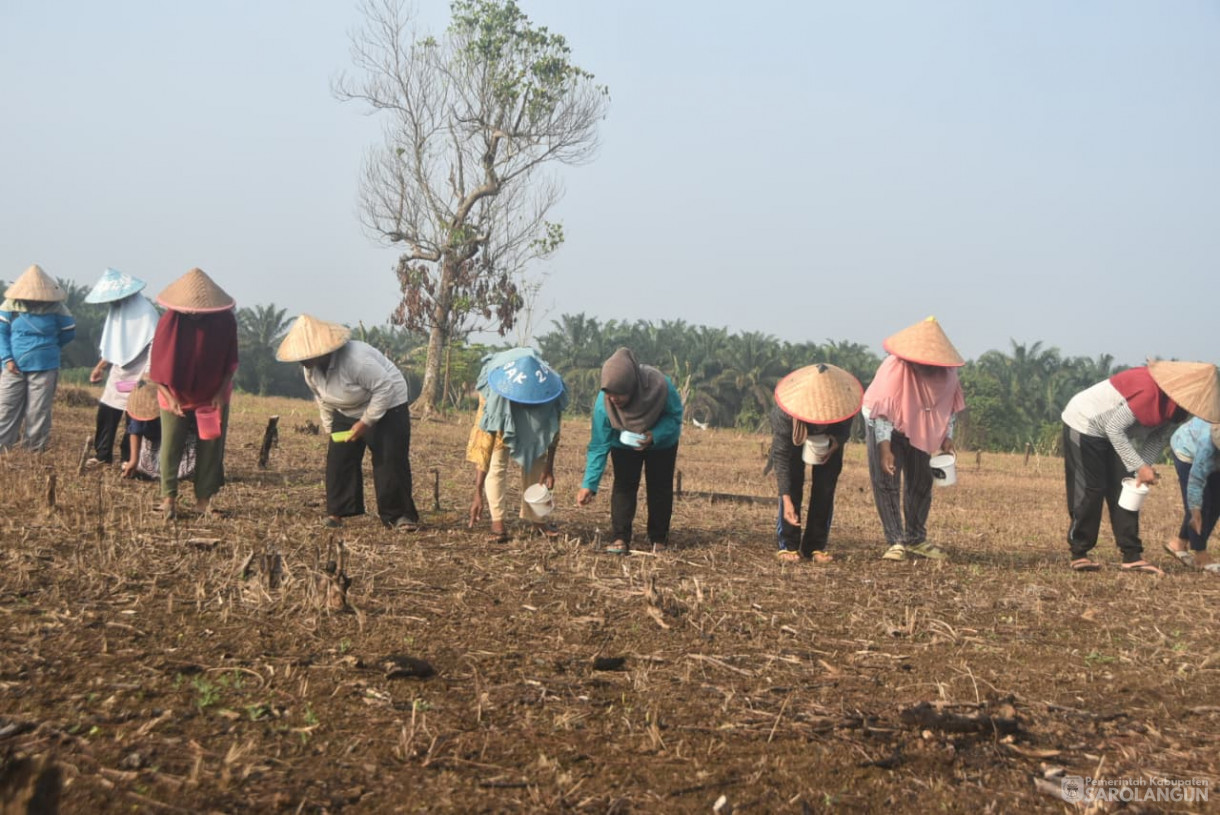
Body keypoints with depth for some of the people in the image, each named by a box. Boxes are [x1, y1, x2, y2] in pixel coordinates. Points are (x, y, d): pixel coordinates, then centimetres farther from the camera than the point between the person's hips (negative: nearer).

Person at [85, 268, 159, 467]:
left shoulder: (144, 312, -17)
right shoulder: (116, 310, 10)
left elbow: (155, 344, -20)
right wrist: (101, 366, 24)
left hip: (138, 375, -8)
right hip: (119, 372, 8)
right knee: (106, 413, 5)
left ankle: (129, 458, 9)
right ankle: (102, 454, 15)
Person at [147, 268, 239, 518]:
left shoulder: (226, 320, -13)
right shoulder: (169, 321, -15)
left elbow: (230, 362, -2)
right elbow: (158, 366, -10)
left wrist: (222, 392, -12)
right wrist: (170, 398, -18)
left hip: (213, 397, 1)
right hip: (176, 397, -1)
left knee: (210, 448, 1)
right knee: (170, 446, -5)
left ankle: (203, 499, 8)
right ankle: (168, 497, 1)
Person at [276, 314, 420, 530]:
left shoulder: (355, 359, -35)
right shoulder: (310, 369, -9)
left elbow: (384, 388, -31)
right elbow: (322, 399, 9)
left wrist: (365, 422, -28)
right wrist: (329, 427, 8)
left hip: (386, 408, -7)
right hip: (346, 413, 7)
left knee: (390, 461, -13)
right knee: (338, 459, -5)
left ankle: (398, 515, -7)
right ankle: (337, 511, 2)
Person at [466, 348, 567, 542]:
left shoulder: (552, 394, -36)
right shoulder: (495, 395, -42)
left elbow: (553, 432, -16)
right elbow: (484, 443, -41)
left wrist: (549, 469, -13)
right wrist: (478, 494, -42)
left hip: (535, 418, 2)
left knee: (536, 464, -1)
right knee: (497, 462, -15)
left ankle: (537, 520, 9)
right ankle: (497, 522, -11)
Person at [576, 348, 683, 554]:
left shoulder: (660, 386, -40)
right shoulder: (603, 403, -36)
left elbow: (675, 415, -21)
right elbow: (599, 445, -29)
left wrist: (655, 435, -40)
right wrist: (589, 484, -34)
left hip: (661, 441, 0)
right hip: (625, 443, 0)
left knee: (660, 487, 4)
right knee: (623, 485, -12)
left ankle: (658, 538, 18)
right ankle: (621, 539, -8)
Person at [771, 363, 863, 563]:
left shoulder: (842, 400, -38)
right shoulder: (785, 413, -42)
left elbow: (845, 431, -16)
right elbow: (780, 455, -37)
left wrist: (835, 443, -39)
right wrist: (786, 500, -42)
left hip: (830, 435, 2)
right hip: (793, 433, -2)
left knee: (826, 485, -9)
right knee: (792, 481, -16)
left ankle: (815, 547, -1)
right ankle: (788, 546, -8)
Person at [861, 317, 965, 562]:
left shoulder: (947, 371, -15)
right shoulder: (894, 368, -30)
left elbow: (949, 404, 2)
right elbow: (882, 410, -29)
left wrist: (947, 436, -6)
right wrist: (884, 448, -32)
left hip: (919, 428, 5)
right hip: (885, 425, -5)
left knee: (921, 484, 7)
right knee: (888, 483, -10)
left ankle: (916, 539, 18)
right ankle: (896, 542, -9)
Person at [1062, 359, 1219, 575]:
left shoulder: (1174, 405, -9)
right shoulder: (1149, 391, -34)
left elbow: (1158, 438, -3)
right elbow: (1114, 429, -30)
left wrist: (1143, 469, -18)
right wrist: (1141, 466, -28)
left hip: (1113, 433, 9)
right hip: (1084, 426, -9)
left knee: (1124, 491, 2)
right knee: (1088, 492, -7)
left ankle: (1132, 556, 2)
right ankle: (1079, 554, 3)